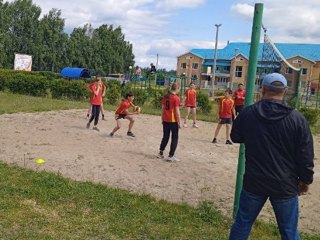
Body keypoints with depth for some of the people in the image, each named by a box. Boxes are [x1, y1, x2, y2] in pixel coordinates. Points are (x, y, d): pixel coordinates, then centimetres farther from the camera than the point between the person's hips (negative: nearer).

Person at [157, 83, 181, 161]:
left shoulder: (165, 97, 6)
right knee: (175, 138, 4)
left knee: (165, 137, 18)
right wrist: (178, 122, -9)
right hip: (173, 121, -6)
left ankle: (160, 153, 21)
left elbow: (163, 109, 10)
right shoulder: (176, 98, -12)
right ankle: (171, 156, 1)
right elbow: (177, 111, -14)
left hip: (165, 120, 6)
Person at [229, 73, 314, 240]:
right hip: (284, 185, -1)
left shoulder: (248, 113, -7)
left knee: (242, 223, 17)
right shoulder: (297, 119, -11)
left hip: (254, 182, 1)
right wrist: (305, 180, 9)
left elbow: (235, 137, 11)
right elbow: (305, 156, -5)